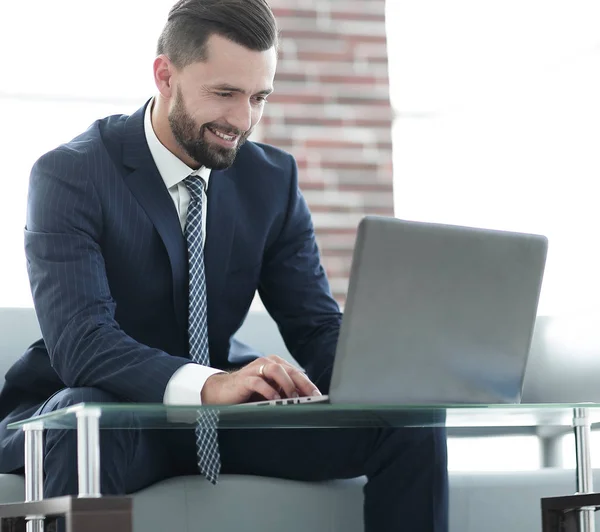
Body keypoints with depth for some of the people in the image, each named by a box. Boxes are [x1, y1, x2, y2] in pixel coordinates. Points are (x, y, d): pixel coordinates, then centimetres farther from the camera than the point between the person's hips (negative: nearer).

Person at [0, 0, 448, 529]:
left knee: (412, 423, -13)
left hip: (225, 408, 5)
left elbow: (317, 327, 1)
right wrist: (206, 384, -45)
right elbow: (79, 341, -28)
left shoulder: (273, 179, 2)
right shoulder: (69, 175, -15)